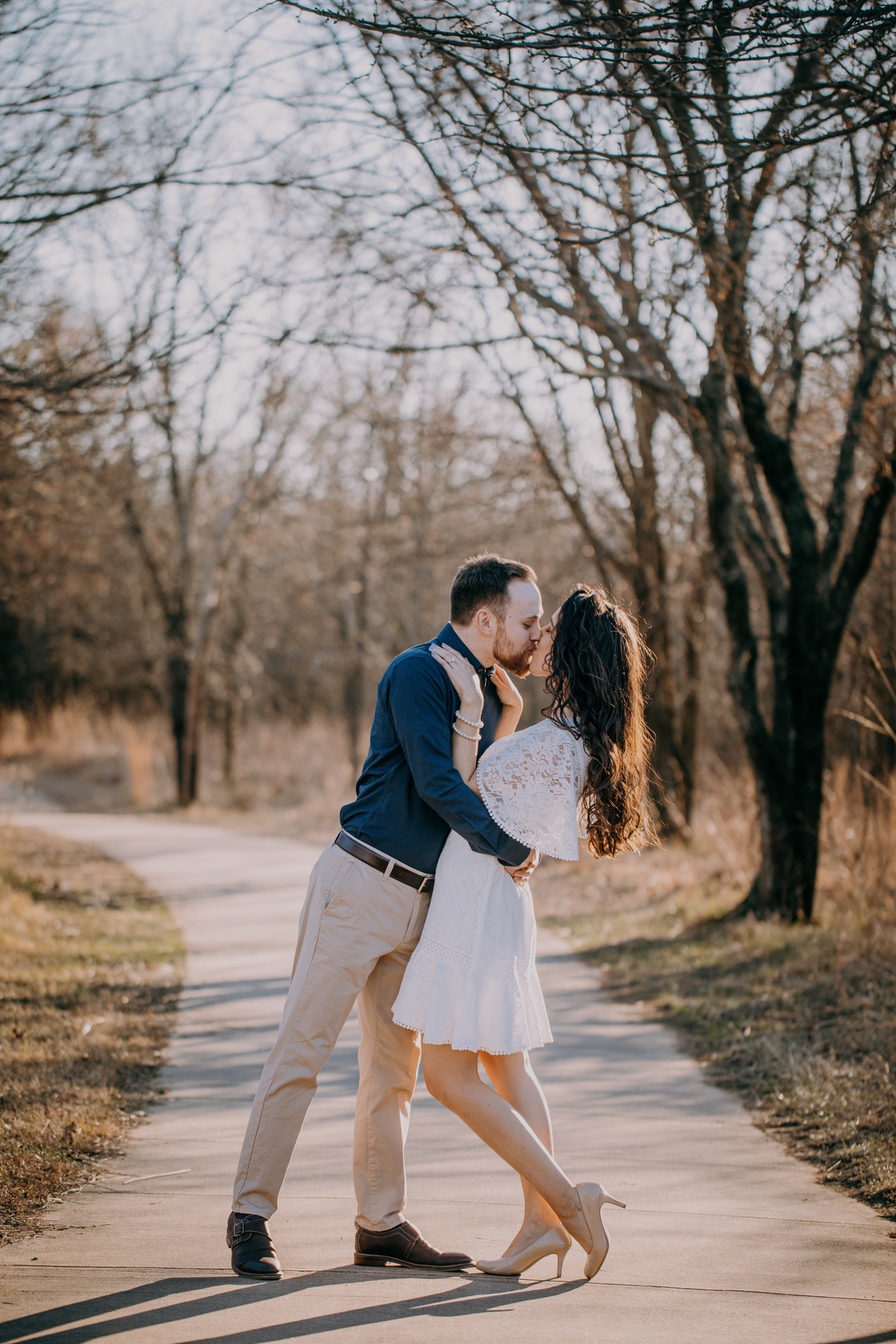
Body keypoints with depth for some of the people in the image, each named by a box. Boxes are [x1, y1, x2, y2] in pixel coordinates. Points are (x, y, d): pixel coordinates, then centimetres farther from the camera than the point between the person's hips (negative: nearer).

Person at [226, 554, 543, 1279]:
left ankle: (382, 1223, 17)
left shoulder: (491, 695, 15)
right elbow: (434, 780, -22)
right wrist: (510, 848, -18)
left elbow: (488, 788, 21)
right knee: (303, 1049, -6)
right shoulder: (418, 673, -12)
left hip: (421, 901, 9)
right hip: (361, 884, -8)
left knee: (396, 1065, 10)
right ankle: (251, 1216, -1)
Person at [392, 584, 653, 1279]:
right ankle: (543, 1222, 15)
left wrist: (472, 706, -13)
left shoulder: (550, 743, -23)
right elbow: (490, 787, 21)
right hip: (500, 906, 10)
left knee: (449, 1075, -4)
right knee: (505, 1067, 14)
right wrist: (509, 707, 15)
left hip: (477, 908, -10)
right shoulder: (581, 740, 7)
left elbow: (466, 793, -10)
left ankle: (566, 1200, -5)